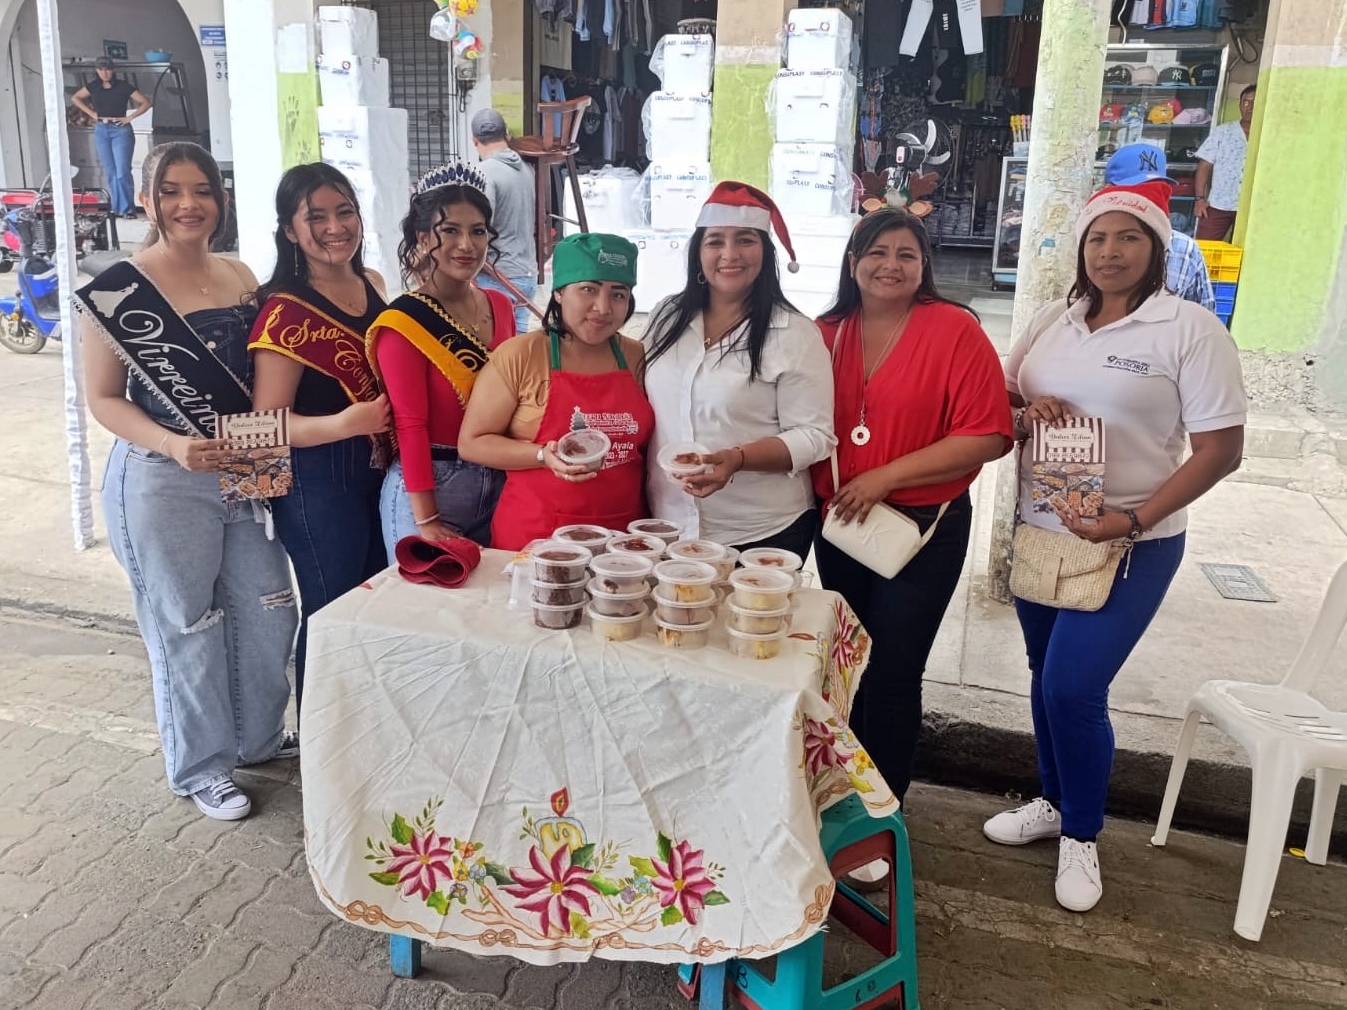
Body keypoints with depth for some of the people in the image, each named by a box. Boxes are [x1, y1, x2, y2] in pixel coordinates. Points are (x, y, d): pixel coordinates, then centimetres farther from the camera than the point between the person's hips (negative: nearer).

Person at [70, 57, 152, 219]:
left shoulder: (123, 86, -4)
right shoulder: (94, 87, 8)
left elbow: (145, 103, -5)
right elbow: (75, 98, 22)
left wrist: (129, 117, -8)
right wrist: (91, 113, 10)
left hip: (120, 130, -5)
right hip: (101, 131, 5)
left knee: (122, 172, -12)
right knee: (110, 172, 7)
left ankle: (127, 209, -8)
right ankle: (117, 208, 13)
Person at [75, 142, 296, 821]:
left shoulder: (241, 279, 6)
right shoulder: (117, 292, -9)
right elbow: (104, 399, -8)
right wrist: (173, 444, -24)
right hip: (162, 484, -5)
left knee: (268, 612, 13)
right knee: (185, 626, 8)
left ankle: (260, 737, 37)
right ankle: (202, 766, 27)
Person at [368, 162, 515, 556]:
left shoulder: (500, 306, 6)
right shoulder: (403, 324, -12)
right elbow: (411, 425, -14)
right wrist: (426, 520, -15)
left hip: (499, 484, 6)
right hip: (429, 488, -6)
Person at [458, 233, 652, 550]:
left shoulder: (636, 358, 3)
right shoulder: (520, 356, -8)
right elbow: (472, 442, -5)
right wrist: (544, 456, -19)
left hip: (623, 534, 3)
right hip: (534, 536, -3)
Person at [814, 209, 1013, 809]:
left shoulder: (955, 331, -12)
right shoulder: (828, 333, 2)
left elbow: (988, 437, -18)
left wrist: (885, 477, -20)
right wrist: (822, 489, -2)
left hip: (923, 529, -5)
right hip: (837, 523, 5)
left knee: (892, 674, 3)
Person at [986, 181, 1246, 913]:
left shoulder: (1190, 330, -10)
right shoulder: (1052, 320, 5)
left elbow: (1220, 449, -12)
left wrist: (1132, 520, -22)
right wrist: (1024, 409, -13)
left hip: (1129, 545, -5)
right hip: (1038, 530, 5)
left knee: (1074, 688, -7)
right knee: (1046, 677, 15)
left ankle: (1081, 835, 18)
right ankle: (1053, 802, 39)